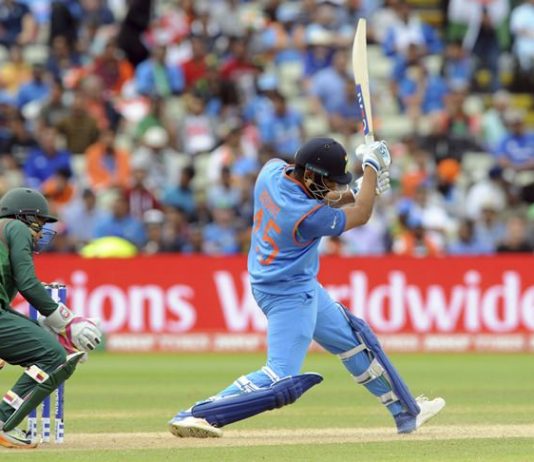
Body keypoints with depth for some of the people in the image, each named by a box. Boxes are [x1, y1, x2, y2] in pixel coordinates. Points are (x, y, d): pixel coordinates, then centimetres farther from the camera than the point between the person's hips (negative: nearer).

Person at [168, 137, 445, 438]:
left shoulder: (272, 171, -10)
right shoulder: (306, 217, -30)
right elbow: (360, 216, -13)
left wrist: (354, 193, -3)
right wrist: (372, 165, -5)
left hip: (302, 286, 11)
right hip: (289, 296, -11)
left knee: (356, 339, 22)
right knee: (281, 381, -17)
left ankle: (407, 412, 35)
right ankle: (194, 415, -20)